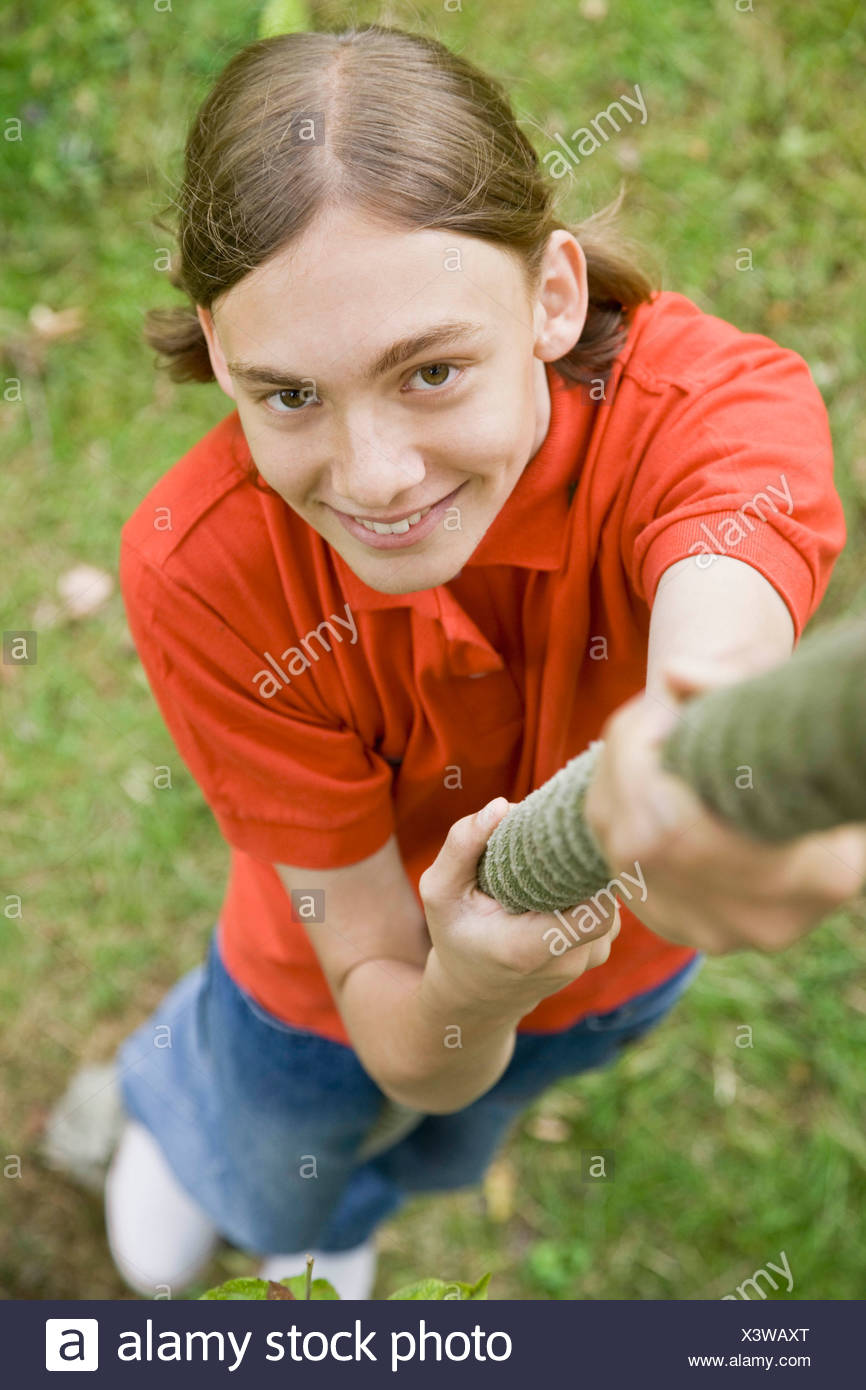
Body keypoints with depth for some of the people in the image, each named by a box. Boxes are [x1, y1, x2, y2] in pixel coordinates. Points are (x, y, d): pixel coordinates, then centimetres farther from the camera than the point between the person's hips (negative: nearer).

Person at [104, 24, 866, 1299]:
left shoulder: (720, 403, -38)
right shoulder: (202, 571, -37)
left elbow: (715, 647, -62)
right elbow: (380, 1009, -33)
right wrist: (459, 997, -58)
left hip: (625, 961, 3)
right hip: (361, 985, -2)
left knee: (435, 1155, 36)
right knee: (266, 1185, 33)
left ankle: (343, 1210, 77)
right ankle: (169, 1115, 74)